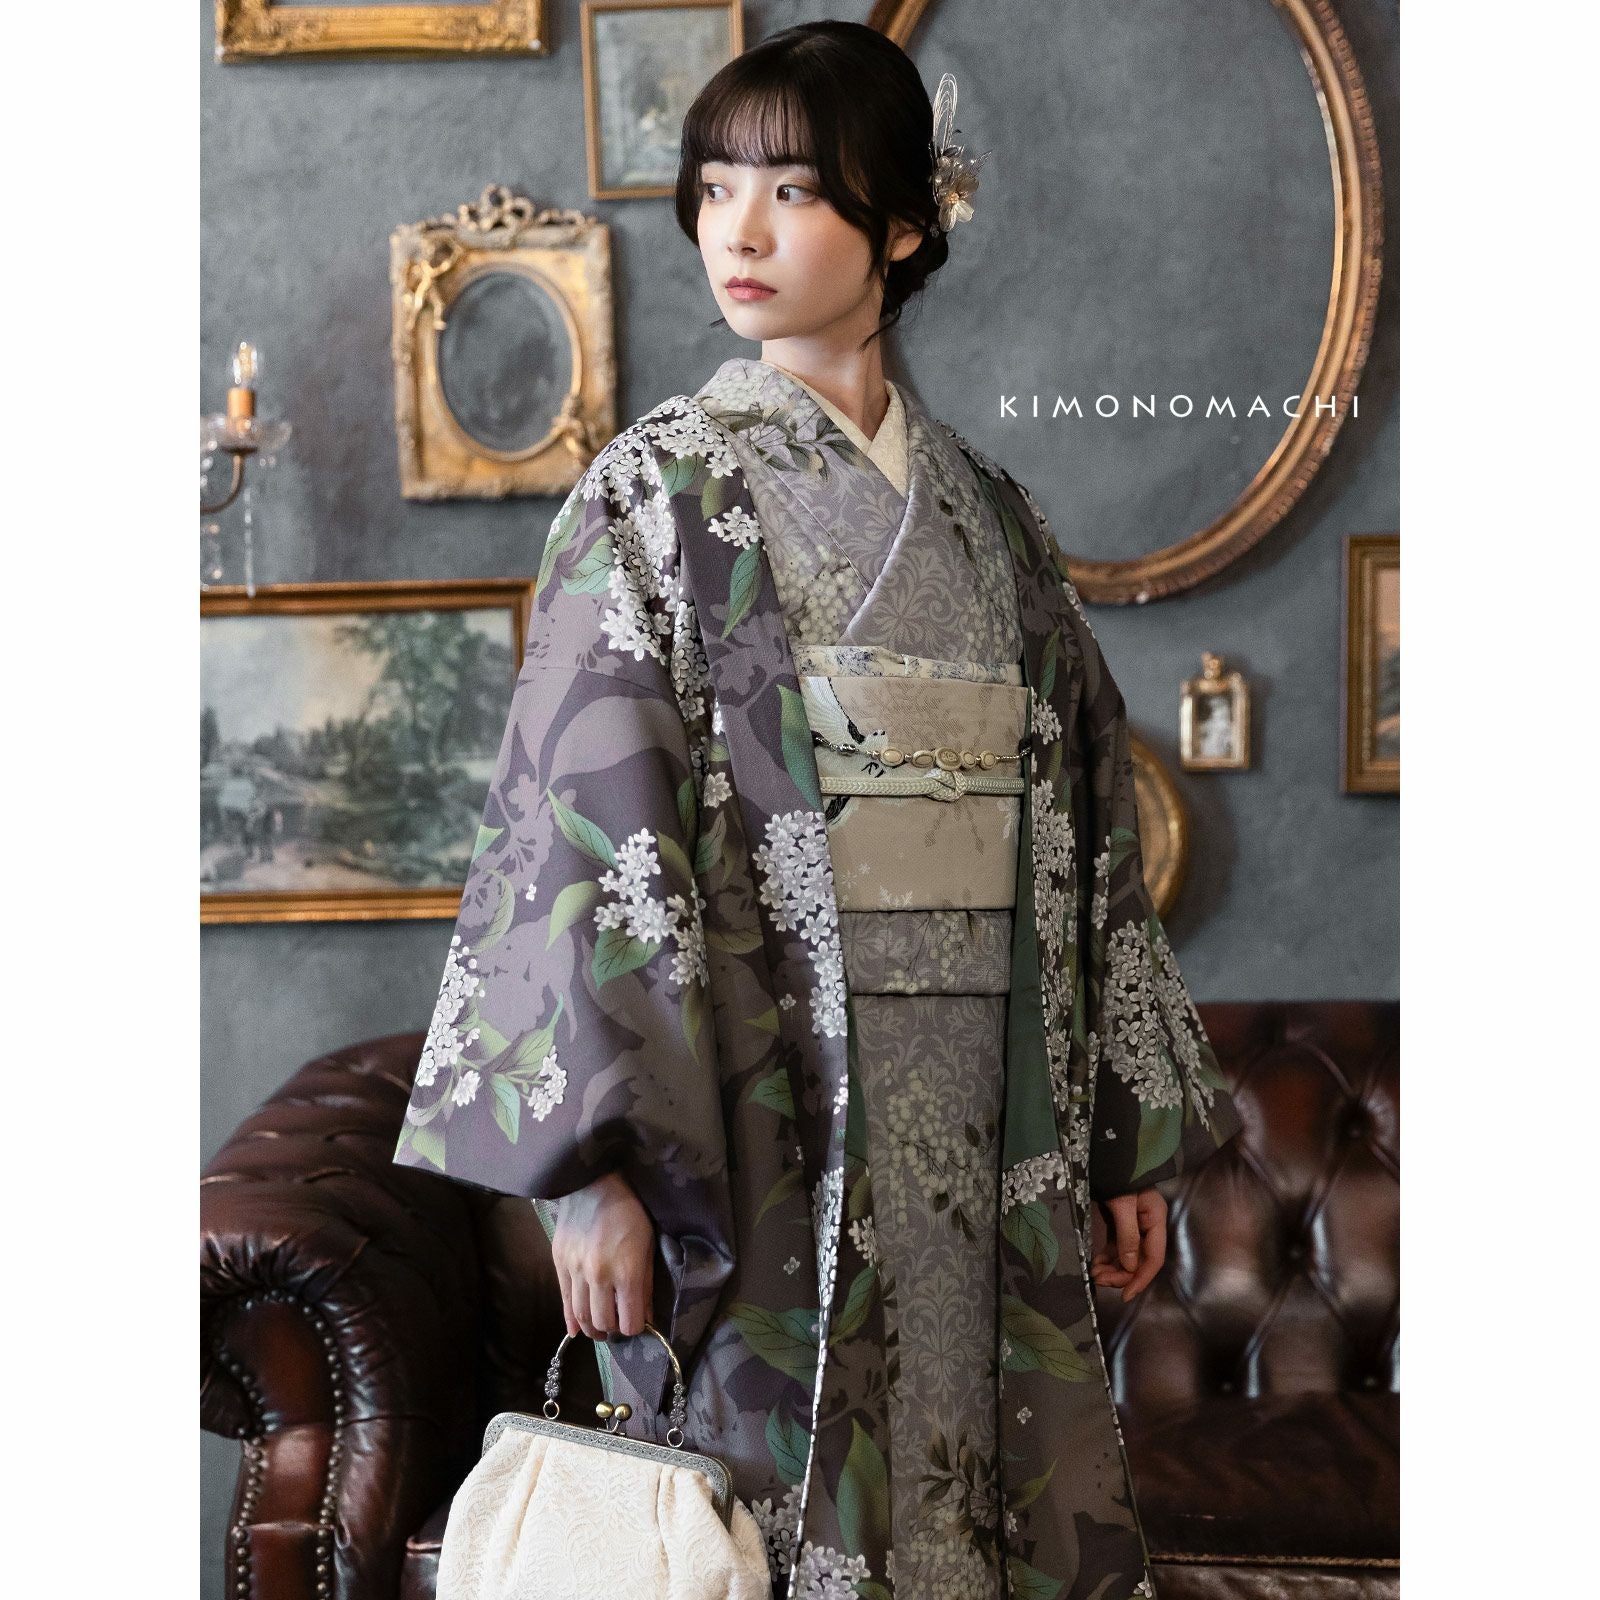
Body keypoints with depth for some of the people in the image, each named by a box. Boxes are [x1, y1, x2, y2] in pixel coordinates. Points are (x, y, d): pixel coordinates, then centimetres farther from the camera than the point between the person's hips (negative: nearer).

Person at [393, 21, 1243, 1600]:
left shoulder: (987, 511, 11)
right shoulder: (658, 490, -2)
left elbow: (1087, 826, 13)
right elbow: (579, 819, -9)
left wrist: (1135, 1130, 11)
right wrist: (592, 1163, -16)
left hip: (991, 1138, 4)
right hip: (766, 1116, -4)